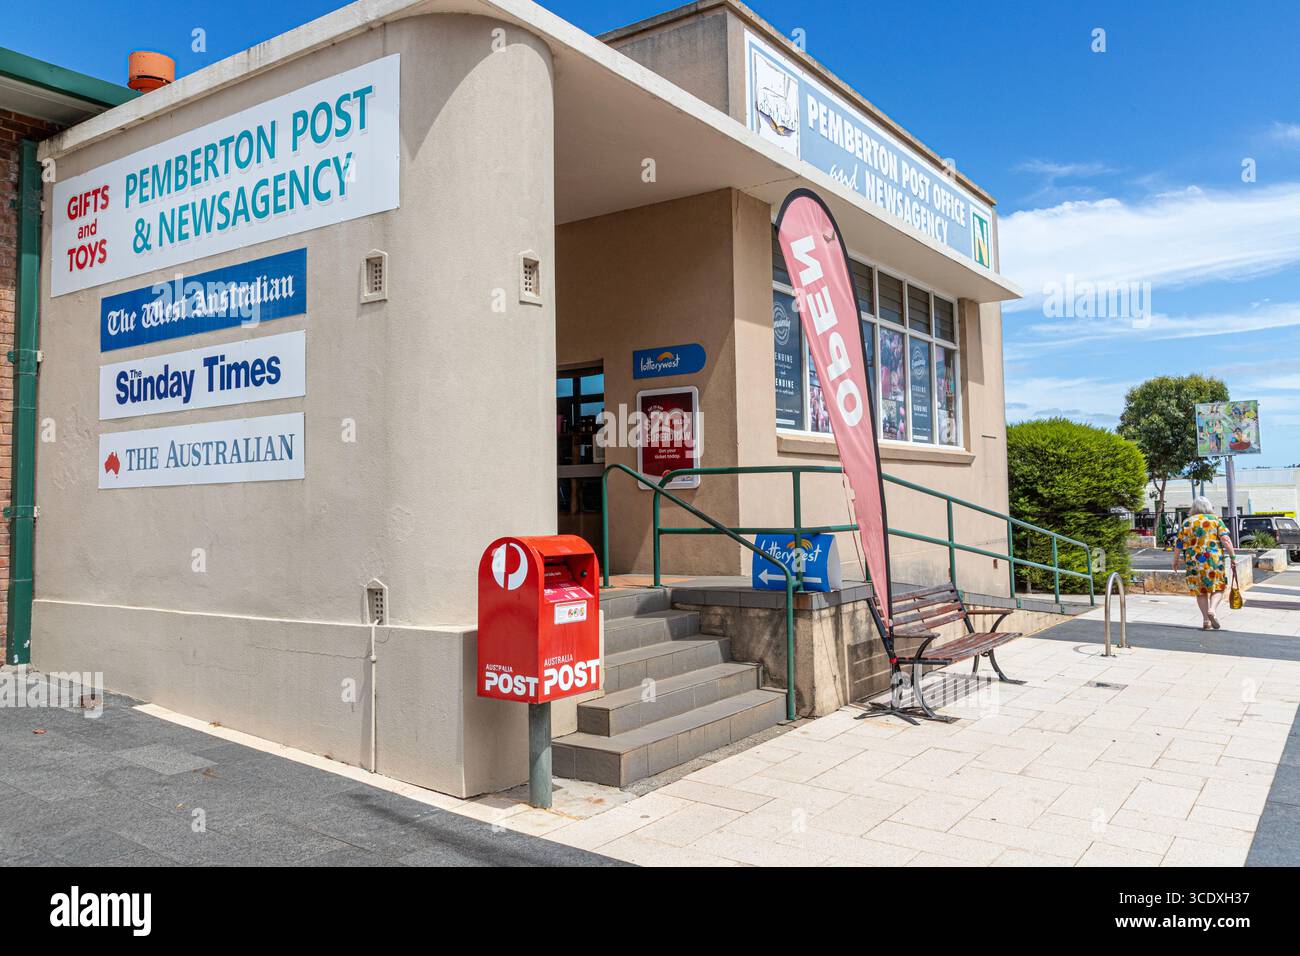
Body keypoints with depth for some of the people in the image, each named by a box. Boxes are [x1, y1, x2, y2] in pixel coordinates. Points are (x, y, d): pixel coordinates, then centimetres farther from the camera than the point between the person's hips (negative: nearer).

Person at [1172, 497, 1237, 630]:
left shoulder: (1186, 523, 9)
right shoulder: (1216, 520, 5)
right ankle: (1212, 610, -13)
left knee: (1200, 591, 10)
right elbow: (1225, 539, -8)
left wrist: (1175, 560, 20)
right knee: (1218, 587, 11)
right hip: (1214, 560, -2)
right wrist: (1232, 556, -7)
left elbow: (1178, 544, 9)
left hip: (1193, 561, 2)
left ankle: (1206, 620, 8)